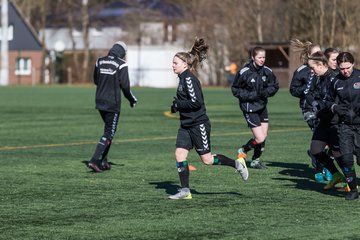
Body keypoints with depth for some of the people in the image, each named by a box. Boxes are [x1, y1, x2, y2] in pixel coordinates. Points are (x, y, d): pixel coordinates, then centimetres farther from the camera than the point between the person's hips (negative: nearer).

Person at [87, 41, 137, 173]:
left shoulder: (100, 62, 5)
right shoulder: (121, 64, -11)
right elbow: (125, 85, -12)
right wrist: (132, 99, 3)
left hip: (100, 102, 6)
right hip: (113, 103, -6)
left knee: (108, 130, 21)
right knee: (109, 133, 0)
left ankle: (103, 161, 18)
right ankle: (95, 160, -12)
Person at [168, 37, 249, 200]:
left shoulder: (189, 79, -18)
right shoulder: (183, 78, 11)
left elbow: (196, 102, -24)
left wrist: (177, 105, -15)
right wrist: (177, 105, 7)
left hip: (199, 124, -9)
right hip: (186, 125, 9)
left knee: (207, 159, -1)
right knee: (179, 154, 0)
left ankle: (237, 164, 17)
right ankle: (185, 191, 3)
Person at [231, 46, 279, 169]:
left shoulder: (267, 71, -3)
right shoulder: (244, 72, -16)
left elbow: (275, 86, 9)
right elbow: (235, 90, -7)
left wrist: (266, 92, -12)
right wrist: (250, 95, -20)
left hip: (262, 106, 6)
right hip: (249, 107, -6)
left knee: (264, 135, 10)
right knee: (260, 139, -11)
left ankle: (256, 160, 31)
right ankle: (243, 151, 17)